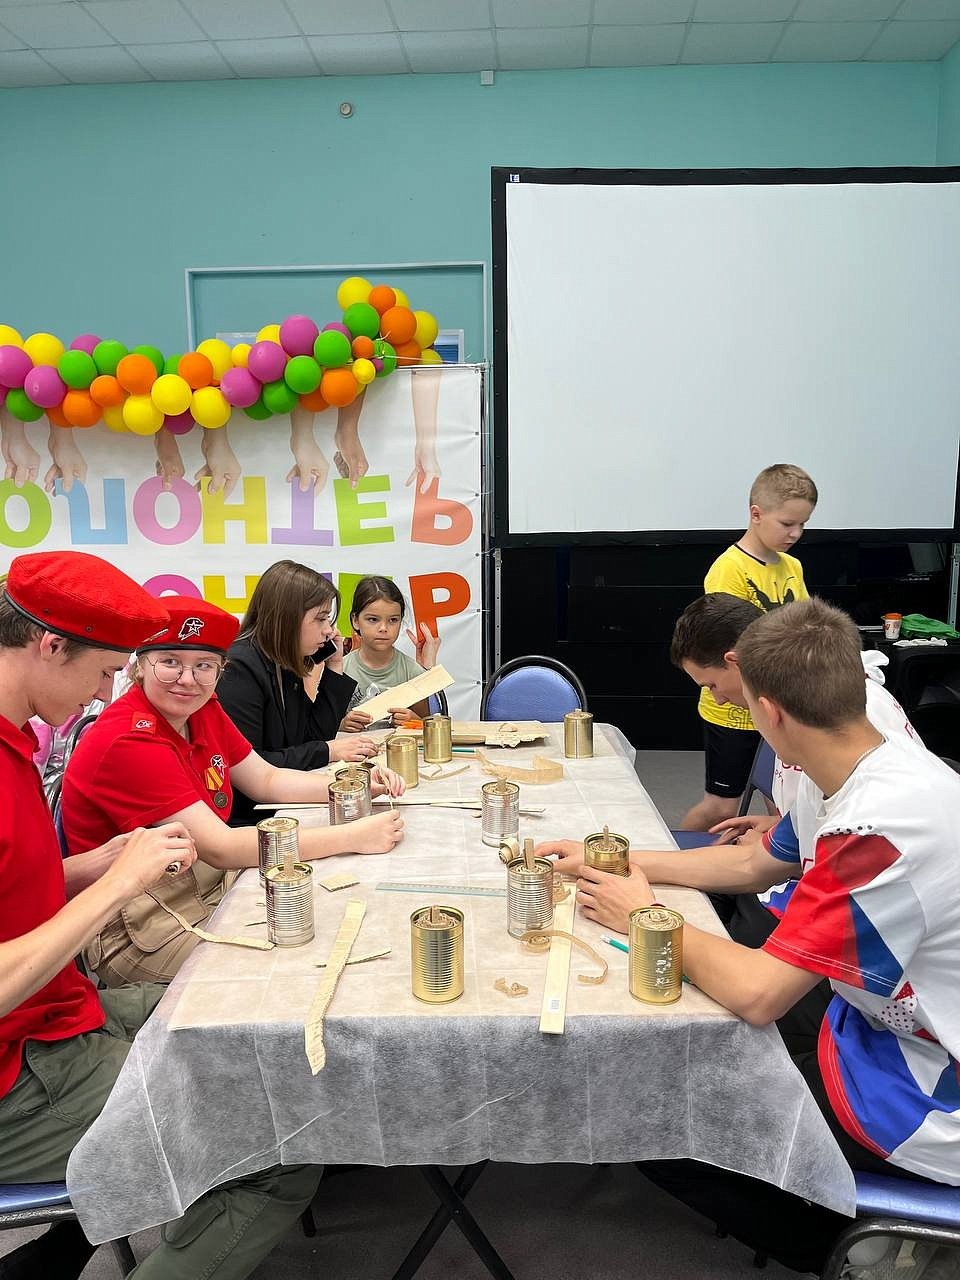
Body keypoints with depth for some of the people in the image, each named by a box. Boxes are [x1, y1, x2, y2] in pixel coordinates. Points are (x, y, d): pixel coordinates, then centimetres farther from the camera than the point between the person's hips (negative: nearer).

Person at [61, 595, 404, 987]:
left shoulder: (202, 710, 2)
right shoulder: (127, 742, -24)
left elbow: (268, 781, 10)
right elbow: (220, 848, -28)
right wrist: (354, 837, -28)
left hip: (214, 888, 8)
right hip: (140, 928, -8)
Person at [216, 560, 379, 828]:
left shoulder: (287, 666, 10)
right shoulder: (240, 667, -16)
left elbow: (313, 738, 11)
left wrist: (334, 666, 8)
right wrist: (328, 751, -15)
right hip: (243, 819, -8)